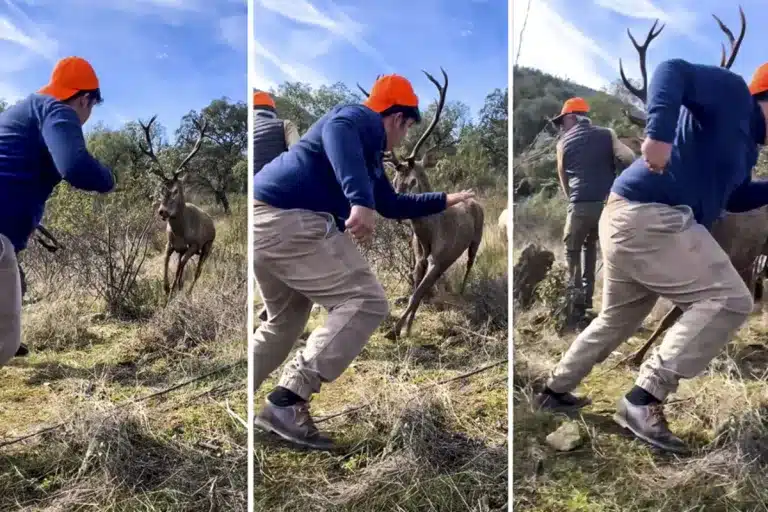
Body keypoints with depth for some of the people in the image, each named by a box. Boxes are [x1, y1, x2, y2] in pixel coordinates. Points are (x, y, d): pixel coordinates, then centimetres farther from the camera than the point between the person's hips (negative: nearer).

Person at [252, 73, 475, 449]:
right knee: (366, 303, -11)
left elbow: (392, 205, 39)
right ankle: (288, 400, -15)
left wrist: (446, 200, 46)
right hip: (291, 222, -11)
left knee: (285, 322, 25)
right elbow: (336, 132, -26)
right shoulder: (362, 119, -1)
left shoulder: (370, 153, 29)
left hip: (267, 221, 11)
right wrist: (361, 201, -39)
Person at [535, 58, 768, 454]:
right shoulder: (732, 93, -3)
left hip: (632, 218, 11)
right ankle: (644, 400, -13)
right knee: (728, 300, -12)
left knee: (618, 319, 22)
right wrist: (659, 131, -34)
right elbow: (673, 71, -19)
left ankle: (555, 392, 36)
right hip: (648, 216, -11)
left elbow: (731, 196, 37)